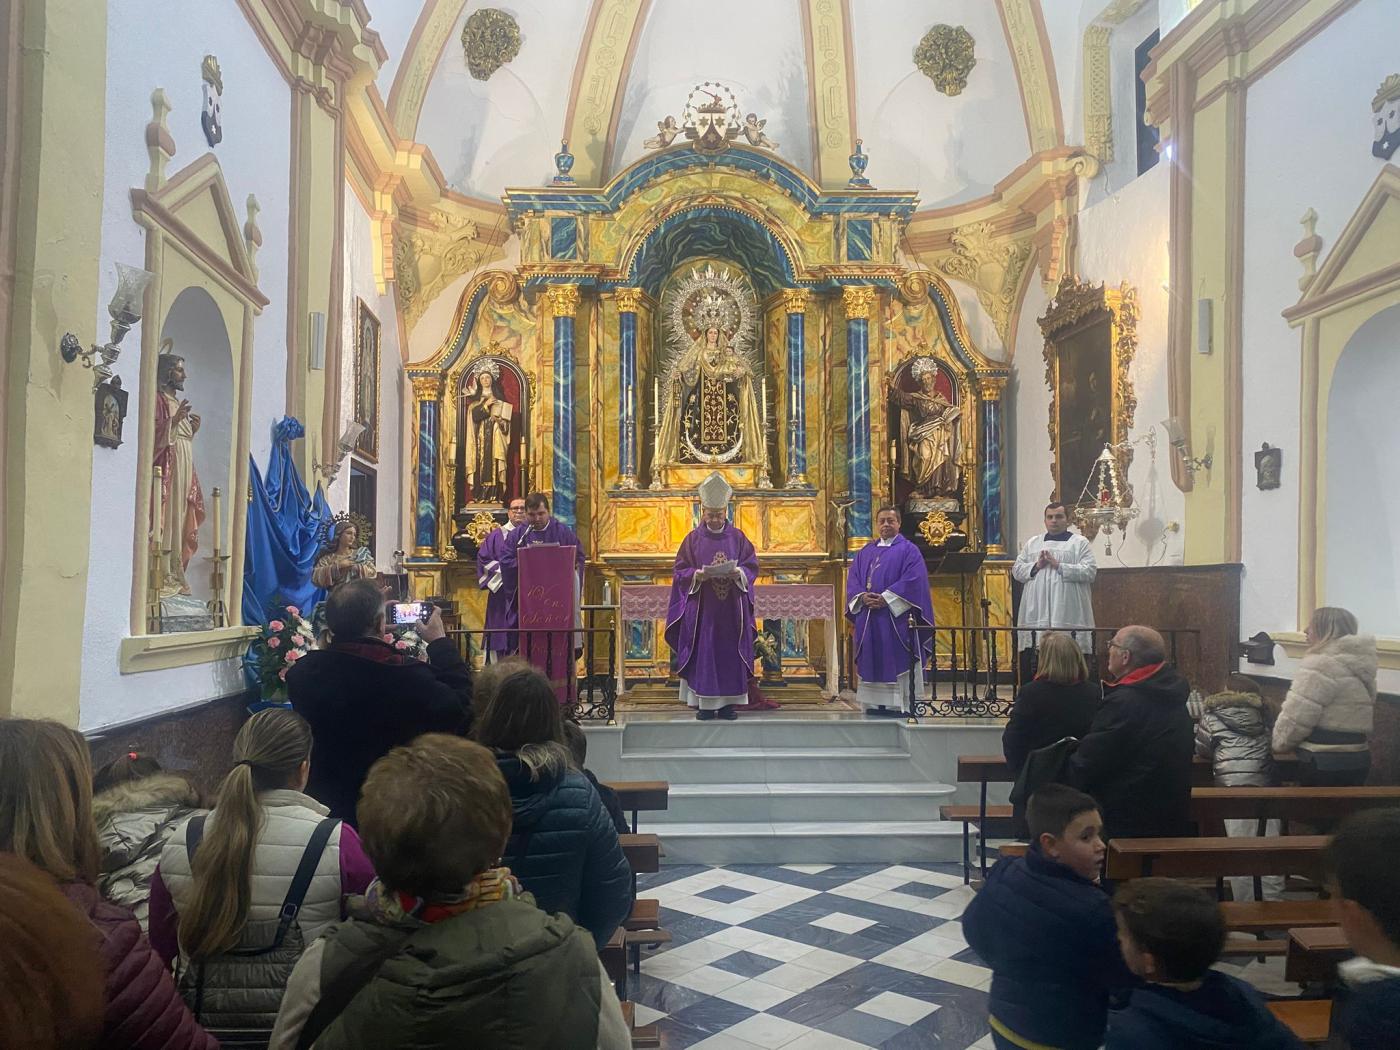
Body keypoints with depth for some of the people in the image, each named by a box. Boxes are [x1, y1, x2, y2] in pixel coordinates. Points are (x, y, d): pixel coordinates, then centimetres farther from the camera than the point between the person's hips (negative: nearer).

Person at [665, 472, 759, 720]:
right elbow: (679, 571, 2)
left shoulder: (737, 537, 7)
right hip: (701, 609, -1)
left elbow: (752, 567, 5)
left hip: (731, 609, 1)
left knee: (730, 652, 2)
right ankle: (704, 702, 4)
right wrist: (697, 575, -17)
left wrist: (738, 573, -15)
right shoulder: (693, 538, 4)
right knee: (703, 652, -2)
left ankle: (728, 702, 9)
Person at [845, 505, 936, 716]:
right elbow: (852, 578, 11)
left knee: (897, 664, -7)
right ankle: (874, 704, 8)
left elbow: (913, 579, -11)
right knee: (872, 664, 4)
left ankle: (901, 705, -5)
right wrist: (862, 596, -10)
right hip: (869, 619, 5)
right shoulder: (866, 552, 18)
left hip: (896, 616, -5)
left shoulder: (908, 550, 2)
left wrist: (886, 599, -18)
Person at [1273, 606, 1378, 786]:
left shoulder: (1321, 664, -16)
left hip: (1325, 764, -9)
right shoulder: (1359, 663, 13)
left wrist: (1279, 743, 0)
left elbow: (1295, 718, -16)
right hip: (1357, 760, 9)